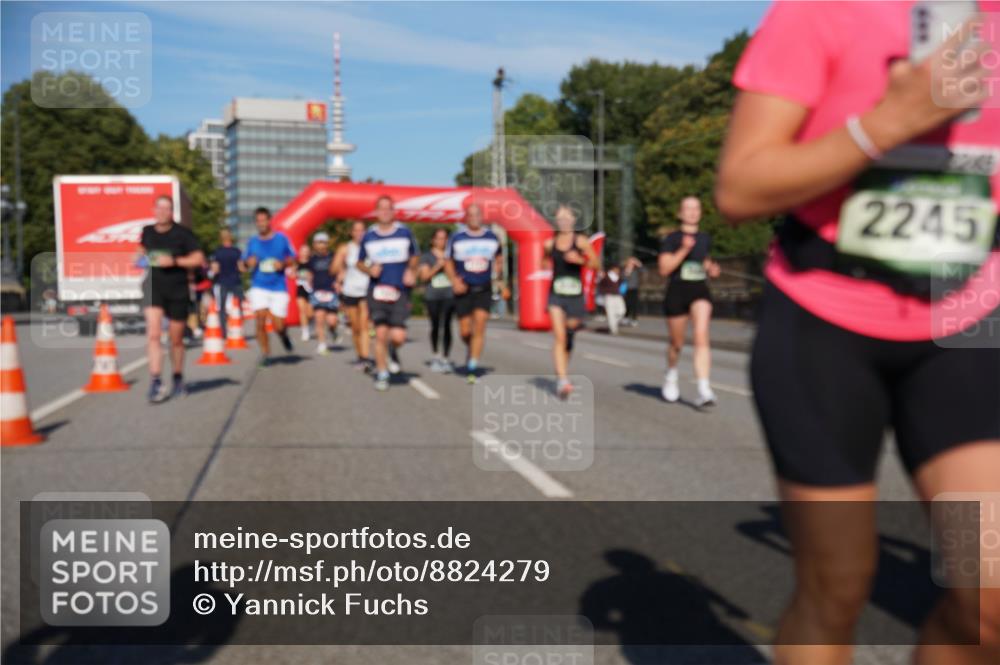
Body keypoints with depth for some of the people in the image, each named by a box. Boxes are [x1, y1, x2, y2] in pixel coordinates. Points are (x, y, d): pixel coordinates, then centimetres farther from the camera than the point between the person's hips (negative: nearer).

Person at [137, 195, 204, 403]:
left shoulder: (182, 233, -4)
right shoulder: (147, 231, 7)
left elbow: (198, 258, -7)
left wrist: (174, 261, -17)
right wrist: (141, 259, 5)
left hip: (178, 290, -2)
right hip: (154, 286, 2)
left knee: (176, 339, 10)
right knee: (153, 334, -16)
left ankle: (178, 379, 30)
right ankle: (155, 382, -17)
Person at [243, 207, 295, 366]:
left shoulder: (282, 238, 1)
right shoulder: (252, 242, 5)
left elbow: (292, 259, 8)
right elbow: (245, 262, 14)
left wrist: (283, 264, -13)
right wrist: (249, 263, -10)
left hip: (279, 288, -1)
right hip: (259, 287, 1)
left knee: (278, 326, -3)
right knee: (260, 321, -12)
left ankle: (283, 332, 35)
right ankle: (265, 353, 4)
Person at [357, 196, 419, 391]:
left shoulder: (404, 232, 4)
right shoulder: (368, 236, 4)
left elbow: (414, 256, 18)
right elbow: (360, 262, 15)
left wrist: (411, 271, -2)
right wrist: (369, 270, -7)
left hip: (400, 292, 0)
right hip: (377, 290, 1)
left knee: (398, 336, -9)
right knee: (380, 334, -3)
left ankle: (392, 351, 27)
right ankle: (382, 374, 12)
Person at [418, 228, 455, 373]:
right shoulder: (427, 256, 6)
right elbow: (424, 276, -2)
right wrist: (438, 266, -14)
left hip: (449, 295, 0)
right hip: (432, 296, 0)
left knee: (446, 325, -7)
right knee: (435, 326, 4)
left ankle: (445, 358, -3)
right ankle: (435, 356, 19)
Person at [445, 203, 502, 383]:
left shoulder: (492, 238, 5)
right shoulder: (457, 239, 0)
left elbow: (497, 259, 20)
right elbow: (449, 262, 9)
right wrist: (454, 280, -7)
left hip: (484, 289, 0)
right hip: (464, 289, 0)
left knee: (480, 324, -14)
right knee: (465, 330, 3)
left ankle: (472, 367, -10)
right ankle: (471, 349, 38)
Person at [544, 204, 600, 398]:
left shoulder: (581, 241, -1)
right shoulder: (550, 244, 5)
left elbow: (596, 264, -2)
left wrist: (580, 260, -17)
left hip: (575, 295, 0)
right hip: (556, 295, 0)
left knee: (568, 337, 14)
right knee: (559, 337, -15)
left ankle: (562, 374, 37)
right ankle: (563, 380, -21)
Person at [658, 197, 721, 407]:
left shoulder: (705, 238, 12)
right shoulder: (671, 238, -1)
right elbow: (664, 269, -10)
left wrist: (711, 269, 6)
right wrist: (684, 249, -19)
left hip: (701, 291, 2)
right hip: (677, 292, -2)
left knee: (701, 335, -19)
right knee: (677, 343, 11)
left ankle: (704, 389, -24)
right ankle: (671, 376, 41)